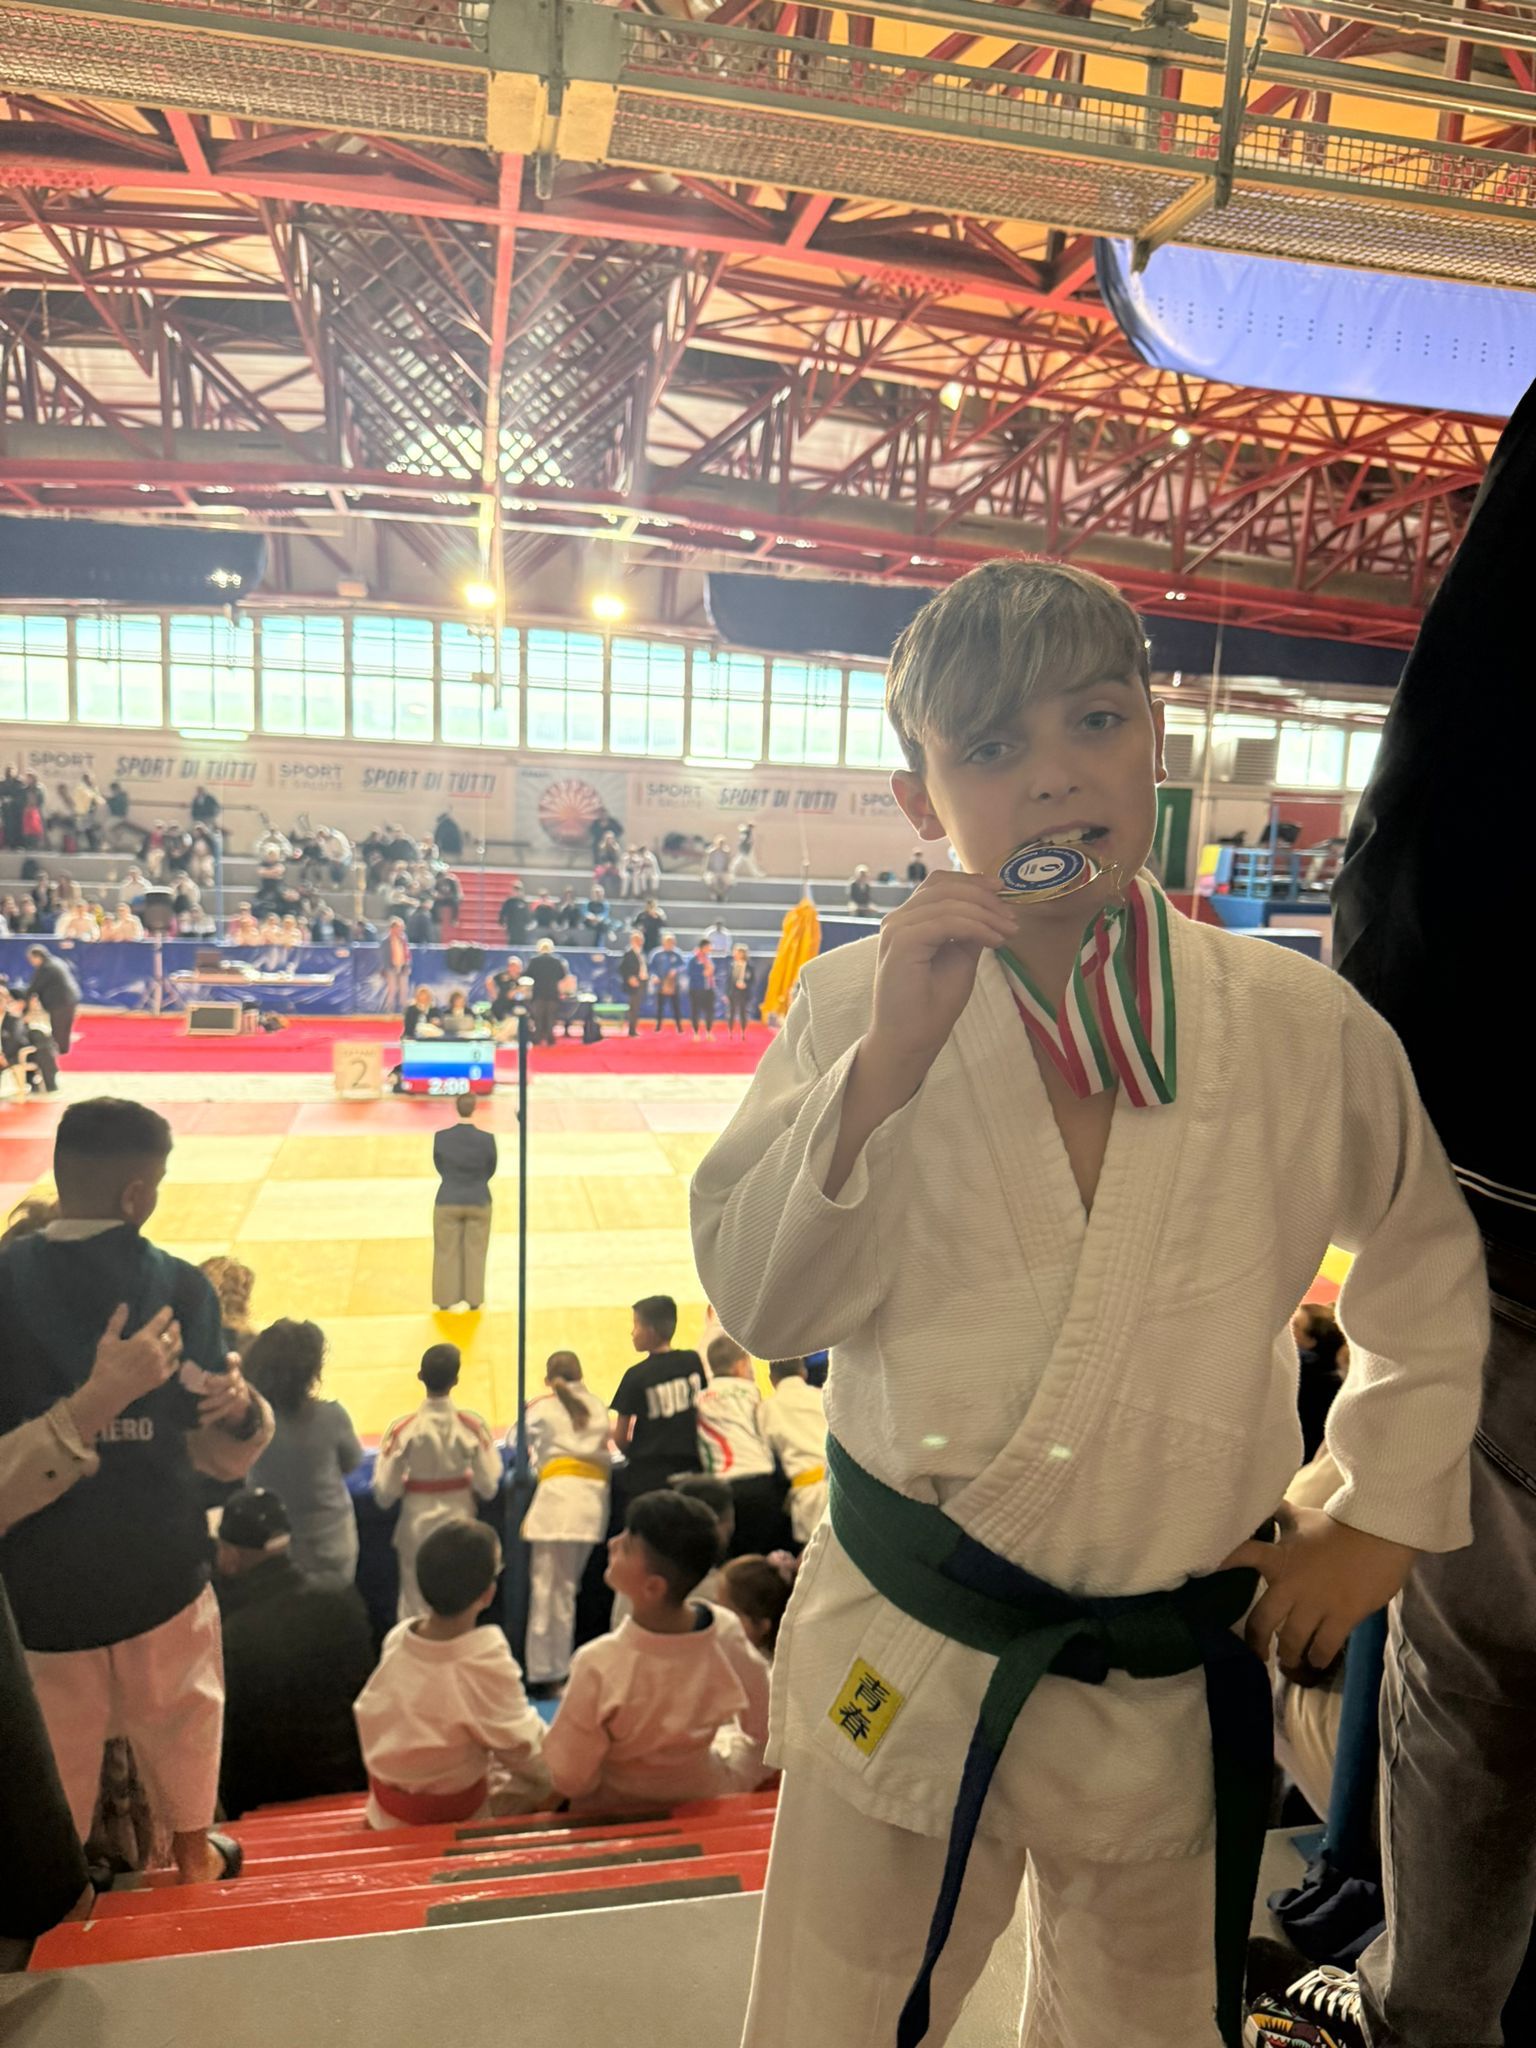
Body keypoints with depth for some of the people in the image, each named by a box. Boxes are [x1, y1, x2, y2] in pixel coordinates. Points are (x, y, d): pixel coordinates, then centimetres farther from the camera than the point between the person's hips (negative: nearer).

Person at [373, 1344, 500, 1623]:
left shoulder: (404, 1428, -17)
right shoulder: (472, 1424, -15)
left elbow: (385, 1491, -13)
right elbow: (488, 1485, -10)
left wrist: (409, 1485, 7)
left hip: (418, 1524, -1)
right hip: (459, 1521, 1)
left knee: (414, 1605, 15)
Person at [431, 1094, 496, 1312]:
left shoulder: (440, 1137, -13)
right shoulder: (487, 1139, -16)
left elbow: (439, 1168, 1)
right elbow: (491, 1171, -1)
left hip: (448, 1202, 0)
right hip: (478, 1202, 0)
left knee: (447, 1252, 14)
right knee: (475, 1252, 14)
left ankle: (445, 1299, 20)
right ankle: (474, 1299, 20)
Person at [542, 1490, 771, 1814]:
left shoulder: (599, 1666, -36)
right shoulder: (727, 1633, -24)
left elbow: (568, 1780, -22)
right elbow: (764, 1729, -6)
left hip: (614, 1811, -3)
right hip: (702, 1797, 3)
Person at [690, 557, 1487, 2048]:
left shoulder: (1305, 1026, -8)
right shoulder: (858, 1005, -10)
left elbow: (1430, 1273, 8)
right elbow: (762, 1304, -15)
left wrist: (1384, 1515, 7)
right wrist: (889, 1064, -27)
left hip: (1169, 1689, 2)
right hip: (900, 1662, -1)